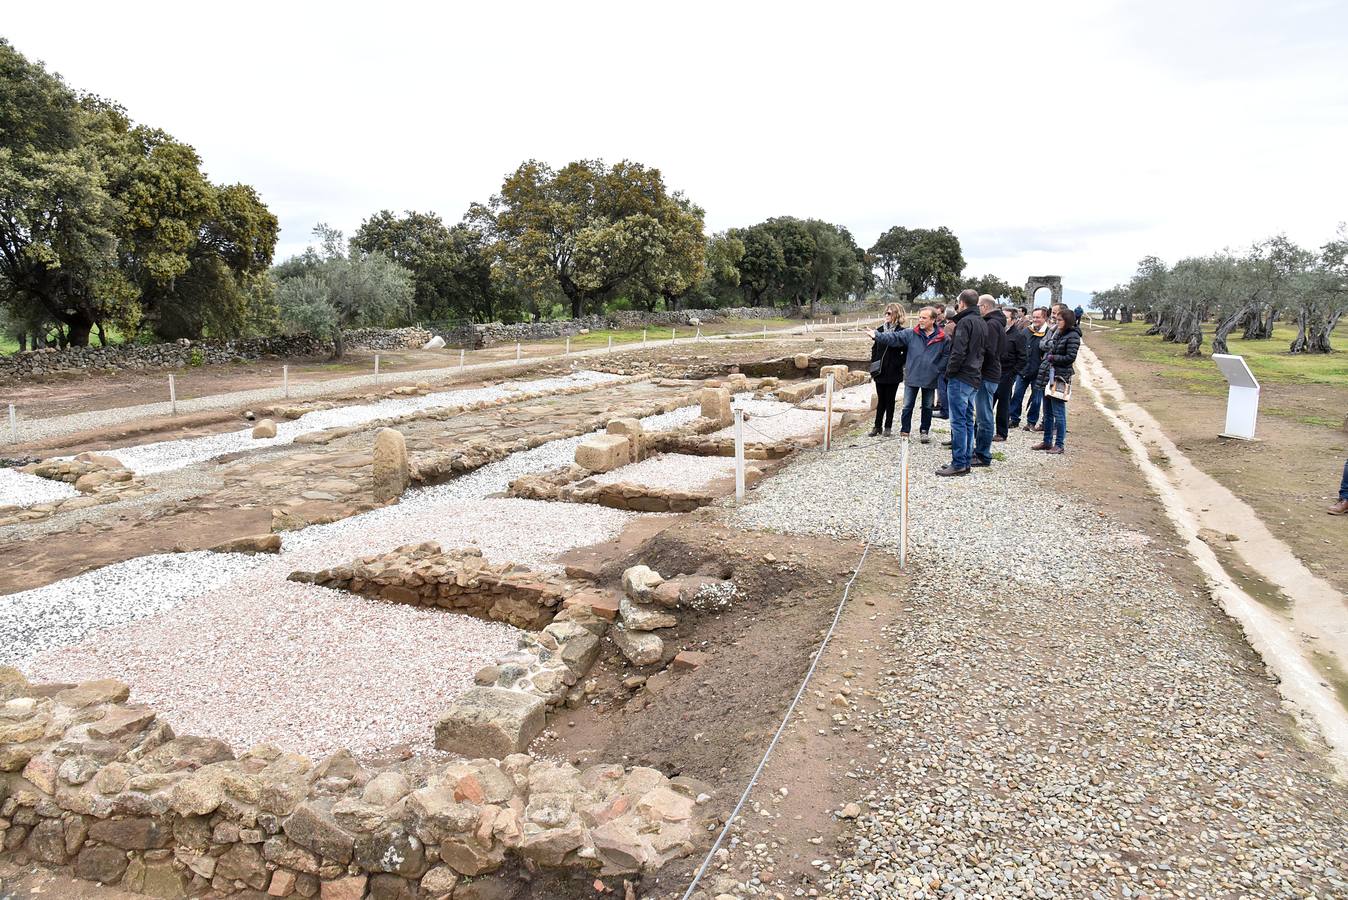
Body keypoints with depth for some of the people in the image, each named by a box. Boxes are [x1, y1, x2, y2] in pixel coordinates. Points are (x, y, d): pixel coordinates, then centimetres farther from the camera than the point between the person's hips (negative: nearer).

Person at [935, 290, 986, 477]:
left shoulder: (965, 322, -13)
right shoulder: (982, 324, 17)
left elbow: (958, 351, -19)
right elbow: (983, 351, 19)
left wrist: (949, 372, -11)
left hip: (960, 378, -9)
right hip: (974, 379, 9)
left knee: (958, 421, -7)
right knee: (968, 421, 12)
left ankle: (958, 464, -5)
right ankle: (965, 462, 17)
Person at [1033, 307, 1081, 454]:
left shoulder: (1073, 336, -10)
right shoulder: (1057, 333, 13)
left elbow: (1070, 357, -14)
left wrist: (1052, 357, -9)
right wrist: (1046, 359, 5)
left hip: (1060, 378, -8)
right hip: (1048, 377, 8)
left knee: (1058, 413, -3)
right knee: (1047, 412, 14)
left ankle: (1059, 444, 4)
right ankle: (1047, 441, 23)